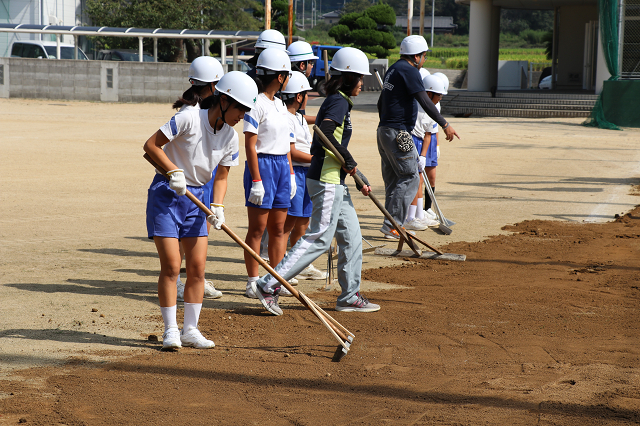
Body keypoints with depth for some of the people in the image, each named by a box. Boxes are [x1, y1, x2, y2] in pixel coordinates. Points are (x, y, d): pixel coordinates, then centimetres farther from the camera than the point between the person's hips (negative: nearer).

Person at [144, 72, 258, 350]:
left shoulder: (230, 138, 0)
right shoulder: (189, 119, -18)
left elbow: (221, 176, 8)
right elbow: (151, 145, -15)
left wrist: (218, 206, -7)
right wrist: (174, 171, -23)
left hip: (196, 198, 6)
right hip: (166, 194, -6)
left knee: (197, 267, 3)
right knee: (171, 265, -9)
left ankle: (190, 330, 12)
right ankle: (170, 330, 1)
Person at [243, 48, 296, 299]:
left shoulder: (279, 104, 14)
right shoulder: (257, 104, -12)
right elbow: (250, 145, -15)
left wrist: (290, 173, 15)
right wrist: (256, 179, -19)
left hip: (282, 165, 8)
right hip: (262, 165, -8)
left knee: (278, 228, 9)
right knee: (258, 228, -2)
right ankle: (253, 282, 4)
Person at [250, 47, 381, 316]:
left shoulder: (336, 101, 18)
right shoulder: (339, 101, -12)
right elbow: (326, 133, -30)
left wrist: (360, 180, 20)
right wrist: (350, 162, -19)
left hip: (335, 182, 10)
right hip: (327, 180, -10)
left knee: (351, 236, 13)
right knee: (319, 238, -10)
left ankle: (350, 297, 19)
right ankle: (270, 285, -9)